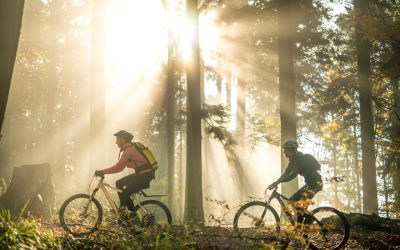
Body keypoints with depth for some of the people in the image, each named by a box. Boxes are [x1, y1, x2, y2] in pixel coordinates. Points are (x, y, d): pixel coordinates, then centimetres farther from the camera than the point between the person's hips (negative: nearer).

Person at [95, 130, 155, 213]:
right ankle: (123, 206, 16)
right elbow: (120, 167, 16)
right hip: (140, 174, 10)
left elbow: (118, 167, -20)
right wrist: (103, 172, 10)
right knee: (119, 183, 11)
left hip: (145, 175, -10)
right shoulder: (128, 148, 15)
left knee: (125, 194, -11)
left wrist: (102, 172, -13)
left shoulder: (129, 150, -16)